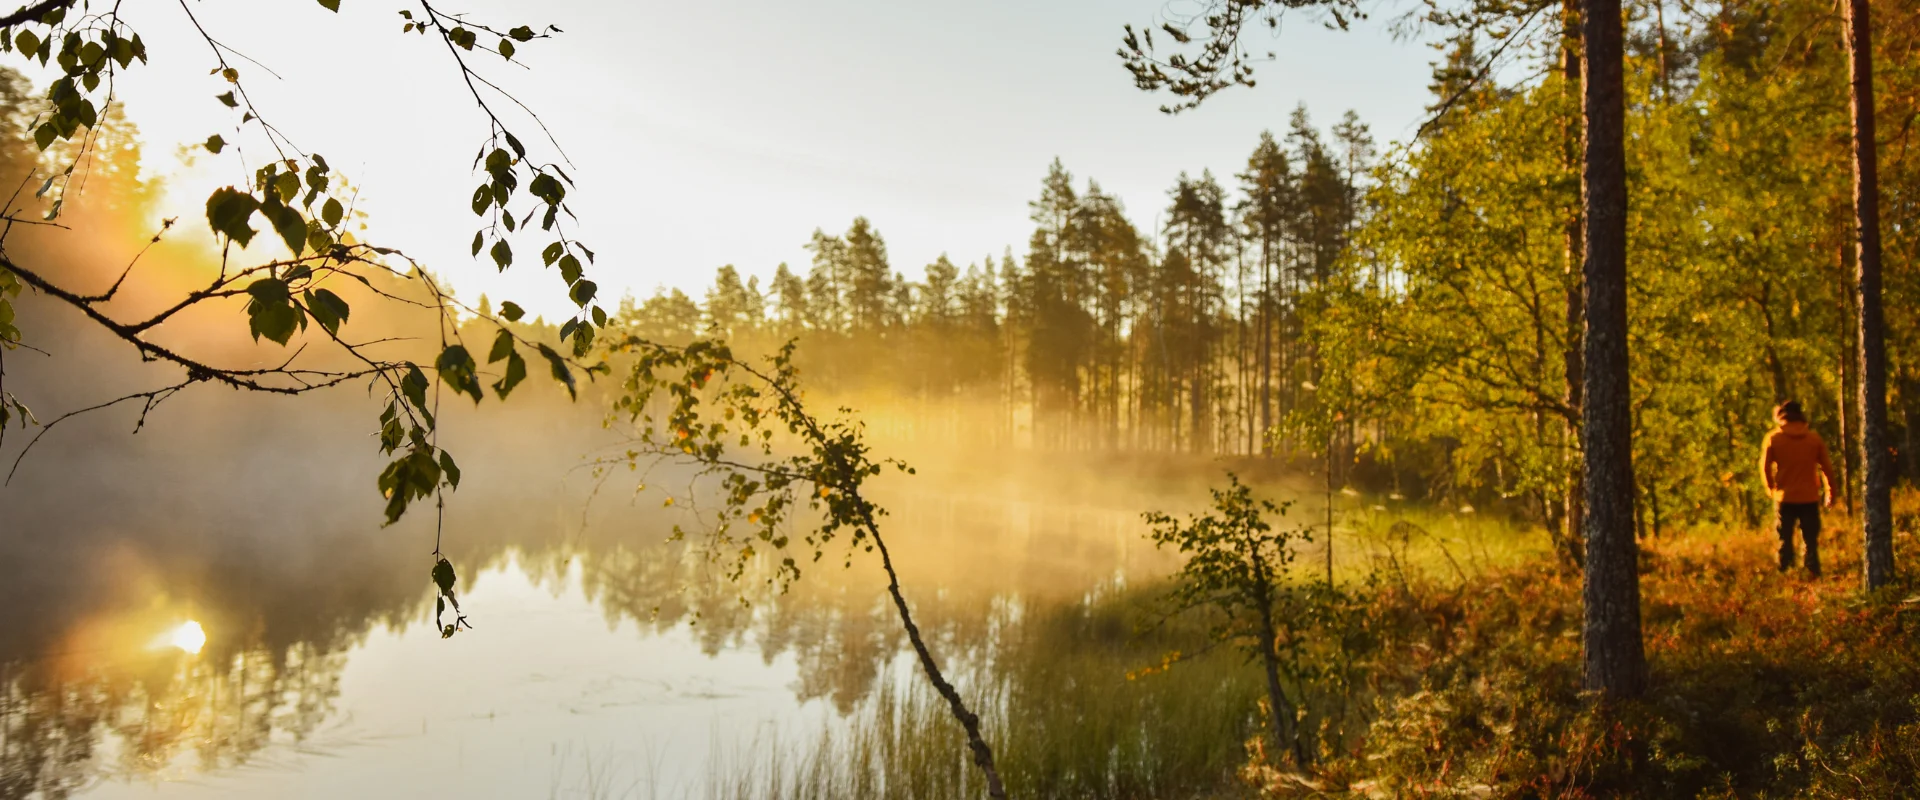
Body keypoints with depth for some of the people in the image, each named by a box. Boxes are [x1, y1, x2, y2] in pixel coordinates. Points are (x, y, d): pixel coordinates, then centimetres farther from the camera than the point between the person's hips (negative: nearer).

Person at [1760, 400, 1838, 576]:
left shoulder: (1773, 438, -4)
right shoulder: (1815, 438, 1)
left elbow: (1765, 467, -2)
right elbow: (1827, 467, 4)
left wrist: (1772, 487, 14)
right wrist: (1831, 493, 13)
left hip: (1785, 497, -1)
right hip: (1809, 497, 1)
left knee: (1784, 540, 7)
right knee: (1811, 540, 8)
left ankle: (1784, 573, 4)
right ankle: (1813, 573, 4)